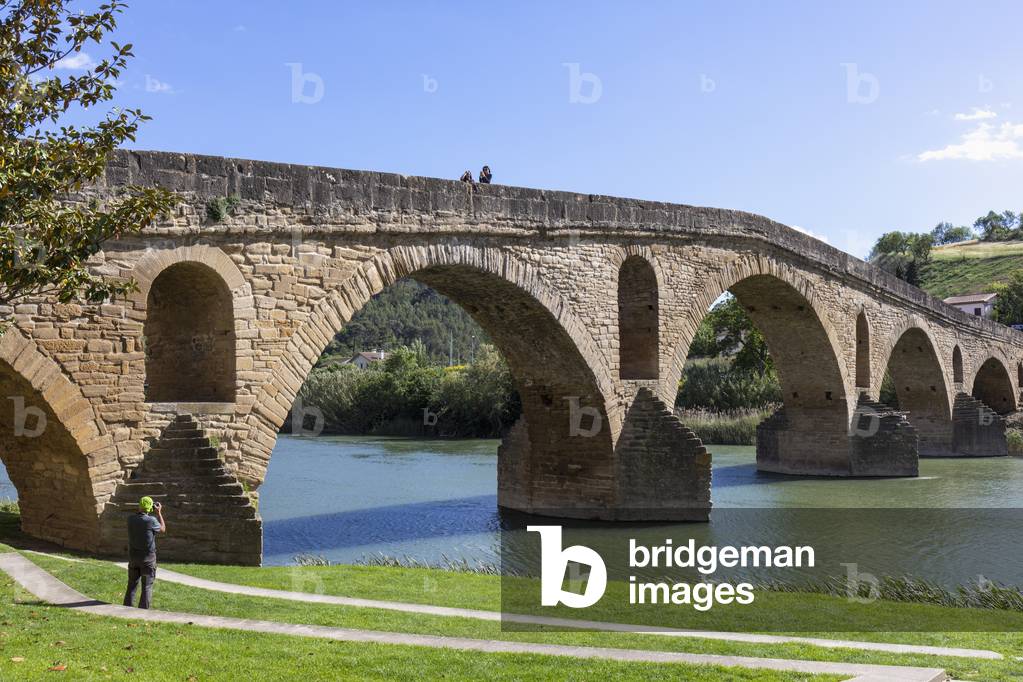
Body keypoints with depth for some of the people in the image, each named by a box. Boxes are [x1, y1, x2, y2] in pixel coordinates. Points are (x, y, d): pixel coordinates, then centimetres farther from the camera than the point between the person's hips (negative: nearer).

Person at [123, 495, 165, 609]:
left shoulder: (131, 519, -4)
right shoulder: (151, 520, -18)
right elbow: (163, 529, 2)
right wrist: (159, 513, 7)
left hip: (133, 557, 4)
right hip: (148, 558, -4)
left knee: (131, 586, 15)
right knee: (147, 587, 4)